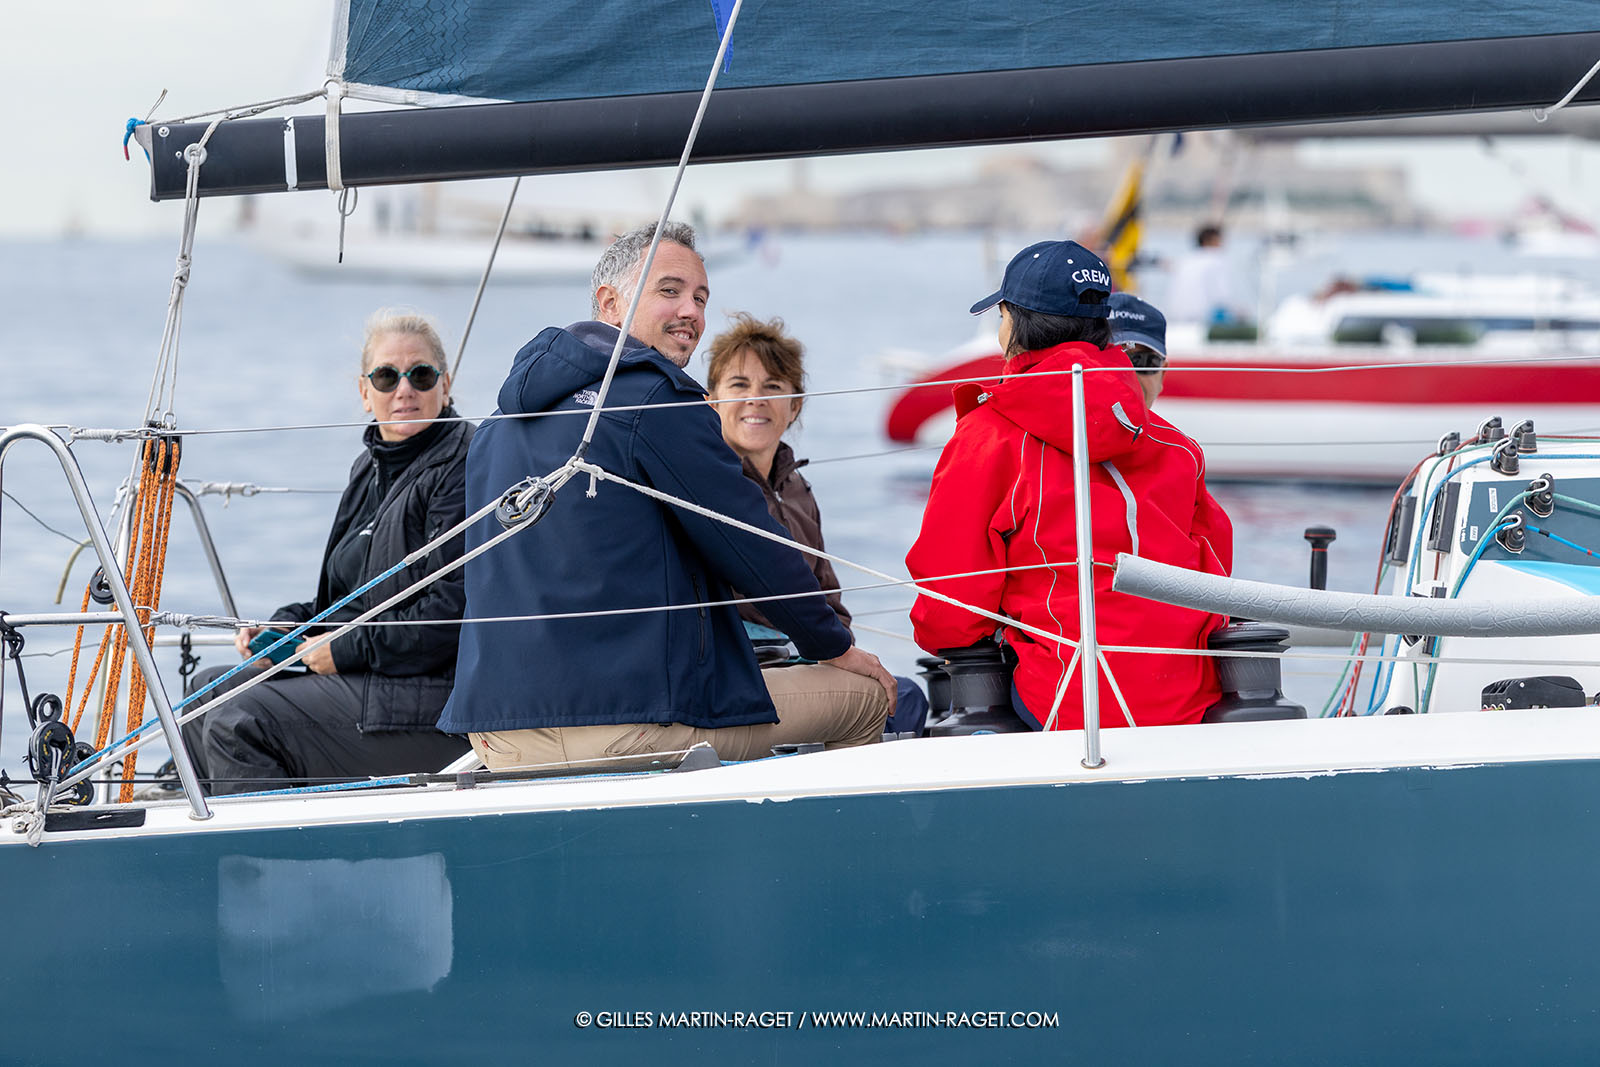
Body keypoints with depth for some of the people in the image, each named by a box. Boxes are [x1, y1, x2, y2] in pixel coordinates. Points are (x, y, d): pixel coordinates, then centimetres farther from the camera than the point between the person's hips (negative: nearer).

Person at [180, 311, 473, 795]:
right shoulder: (371, 467, 16)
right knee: (209, 688, 10)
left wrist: (345, 650, -14)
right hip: (369, 681, 10)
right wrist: (287, 626, 4)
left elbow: (453, 609, -21)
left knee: (237, 722, -16)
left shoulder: (462, 467, -13)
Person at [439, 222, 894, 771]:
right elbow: (750, 545, -4)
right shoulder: (657, 400, -9)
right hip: (628, 724, -9)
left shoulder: (502, 417, 16)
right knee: (864, 695, 6)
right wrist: (835, 646, 11)